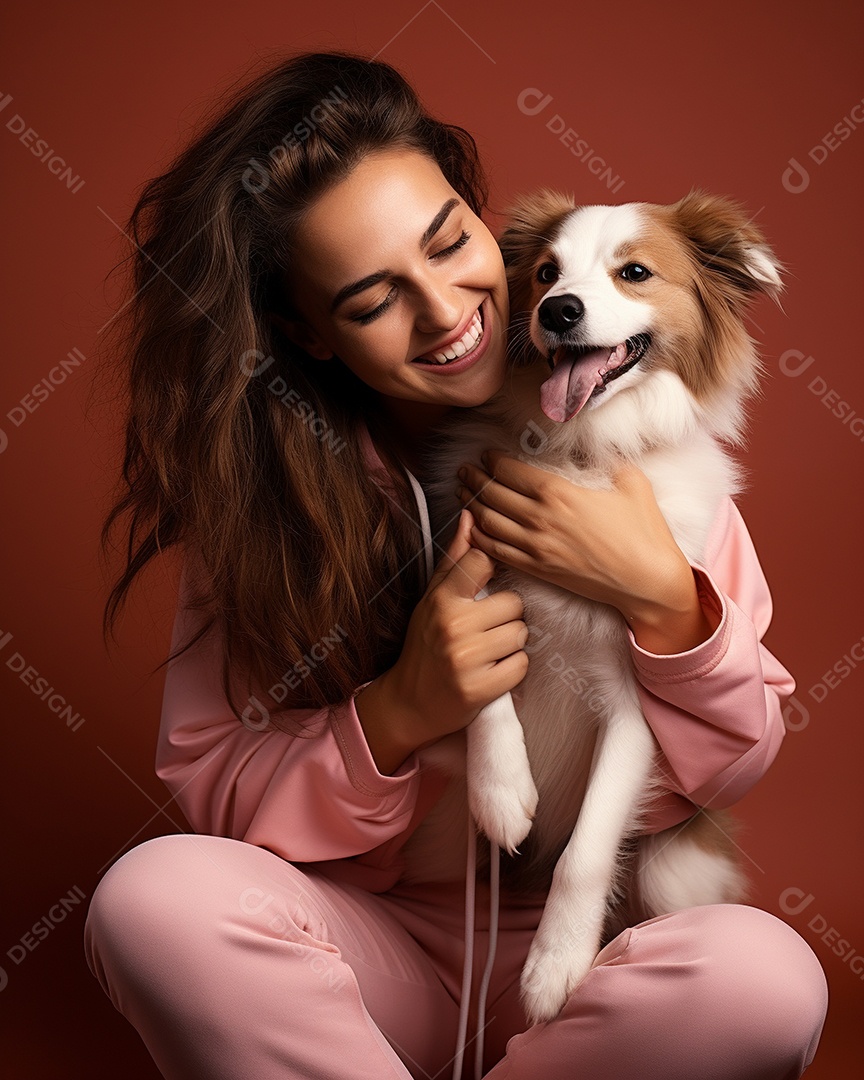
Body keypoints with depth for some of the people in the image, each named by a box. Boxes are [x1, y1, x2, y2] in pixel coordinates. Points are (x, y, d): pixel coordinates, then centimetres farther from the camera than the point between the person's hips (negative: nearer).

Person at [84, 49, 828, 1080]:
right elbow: (208, 788, -6)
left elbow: (743, 759, -3)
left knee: (767, 975, -31)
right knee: (155, 897, -30)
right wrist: (400, 714, -23)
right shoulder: (263, 481, -6)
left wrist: (663, 597, -22)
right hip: (374, 936, 0)